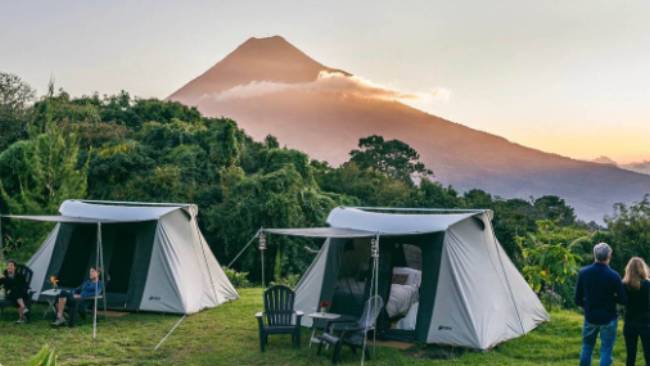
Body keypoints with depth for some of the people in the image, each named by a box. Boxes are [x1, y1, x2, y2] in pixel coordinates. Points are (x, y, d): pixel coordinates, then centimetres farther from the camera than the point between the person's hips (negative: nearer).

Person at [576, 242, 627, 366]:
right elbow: (623, 300, -9)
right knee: (606, 351, 6)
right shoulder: (613, 276, -17)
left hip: (590, 317, 3)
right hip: (608, 319, -3)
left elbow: (578, 299, -2)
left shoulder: (583, 272, -8)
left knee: (587, 347, 18)